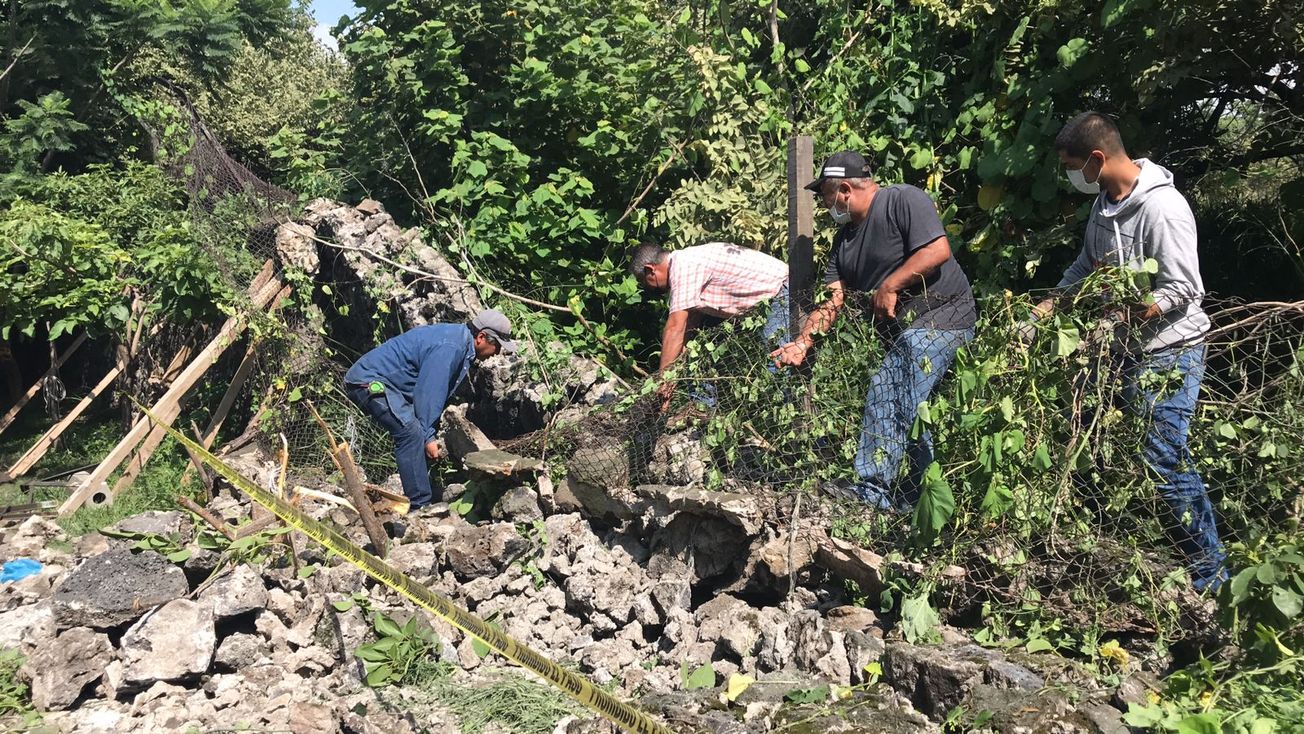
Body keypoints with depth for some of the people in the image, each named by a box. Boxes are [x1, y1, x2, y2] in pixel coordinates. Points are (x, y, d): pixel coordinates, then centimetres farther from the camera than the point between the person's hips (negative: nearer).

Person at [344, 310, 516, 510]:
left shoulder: (459, 339, 11)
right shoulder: (448, 347, -23)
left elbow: (437, 391, 18)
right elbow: (427, 393, -23)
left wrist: (429, 432, 15)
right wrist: (428, 437, -17)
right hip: (368, 382, -11)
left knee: (417, 434, 11)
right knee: (411, 432, -23)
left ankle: (423, 502, 17)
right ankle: (420, 506, -21)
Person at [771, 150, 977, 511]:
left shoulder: (903, 201, -8)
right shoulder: (845, 239, 16)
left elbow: (939, 250, -20)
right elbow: (833, 301, 11)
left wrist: (890, 285, -15)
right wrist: (801, 343, 0)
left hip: (942, 316, -9)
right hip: (901, 332, 9)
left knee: (911, 410, -16)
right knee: (881, 400, 1)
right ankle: (873, 490, 6)